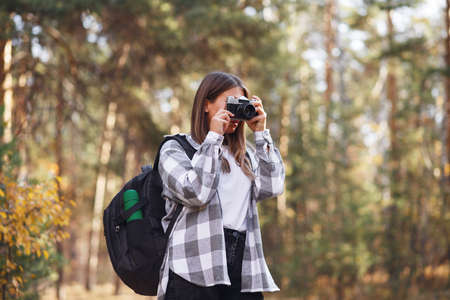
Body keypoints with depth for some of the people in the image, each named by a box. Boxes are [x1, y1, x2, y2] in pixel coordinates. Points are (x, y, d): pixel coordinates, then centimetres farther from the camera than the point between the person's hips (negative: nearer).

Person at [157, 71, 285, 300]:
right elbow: (196, 192, -11)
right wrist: (213, 137, -4)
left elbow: (272, 187, 5)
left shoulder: (244, 154, 21)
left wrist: (261, 133, 7)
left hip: (242, 269, 5)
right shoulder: (175, 149, 6)